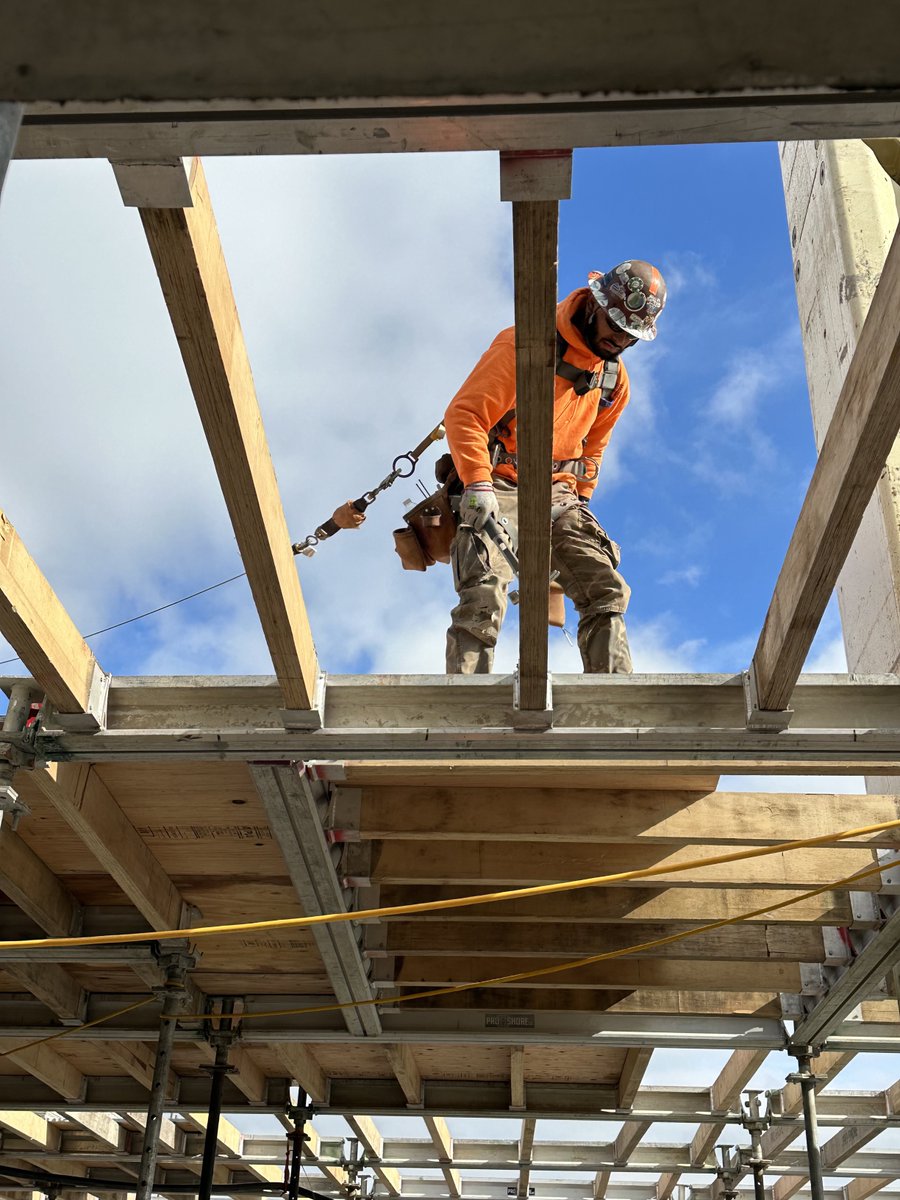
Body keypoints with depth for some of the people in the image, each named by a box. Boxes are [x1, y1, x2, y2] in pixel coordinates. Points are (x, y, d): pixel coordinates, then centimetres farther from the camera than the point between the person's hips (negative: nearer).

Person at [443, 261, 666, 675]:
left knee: (606, 590, -7)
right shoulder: (523, 346, -11)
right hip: (499, 487, -6)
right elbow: (463, 414, -16)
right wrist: (478, 484, -27)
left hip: (557, 493, 6)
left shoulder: (615, 379, 12)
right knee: (484, 599, -22)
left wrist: (580, 500, 16)